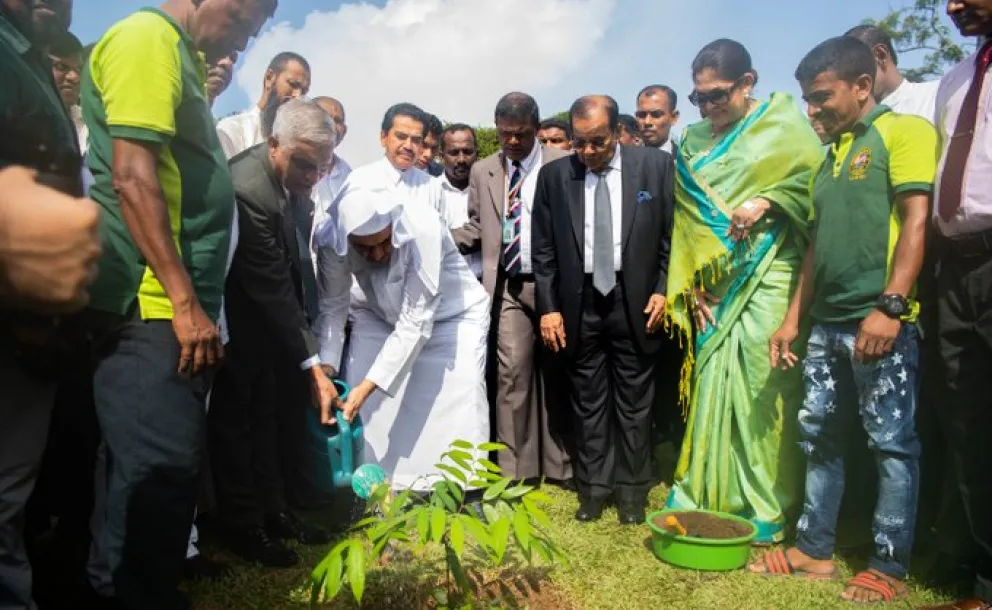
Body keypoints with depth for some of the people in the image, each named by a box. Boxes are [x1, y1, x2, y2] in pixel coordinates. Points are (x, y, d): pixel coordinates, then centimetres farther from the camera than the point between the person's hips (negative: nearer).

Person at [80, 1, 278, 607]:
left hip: (179, 308, 10)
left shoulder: (180, 56, 21)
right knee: (158, 472, -4)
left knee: (172, 470, 15)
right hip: (155, 306, -10)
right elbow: (132, 177, -19)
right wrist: (185, 302, -20)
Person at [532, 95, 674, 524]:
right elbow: (544, 250, 4)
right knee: (588, 401, 9)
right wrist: (548, 307, -1)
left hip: (634, 301, -1)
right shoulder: (553, 175, 2)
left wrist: (662, 291, -4)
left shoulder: (655, 165, -1)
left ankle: (632, 489, 20)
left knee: (634, 401, 7)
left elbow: (672, 235, 3)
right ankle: (593, 487, 20)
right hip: (579, 303, 1)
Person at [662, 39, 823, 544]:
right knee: (712, 385, 4)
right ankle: (709, 497, 15)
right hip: (715, 287, 4)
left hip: (767, 278, -4)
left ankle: (767, 510, 8)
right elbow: (686, 217, 11)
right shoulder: (693, 142, 13)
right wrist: (691, 287, 4)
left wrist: (766, 202, -17)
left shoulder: (783, 125, 3)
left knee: (763, 388, -5)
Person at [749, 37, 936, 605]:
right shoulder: (830, 155, 20)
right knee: (820, 437, 11)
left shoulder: (904, 130, -2)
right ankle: (814, 549, 22)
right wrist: (793, 318, 16)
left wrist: (890, 306, -21)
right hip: (828, 324, 8)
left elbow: (917, 220, -13)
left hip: (882, 322, -8)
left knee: (893, 442, 1)